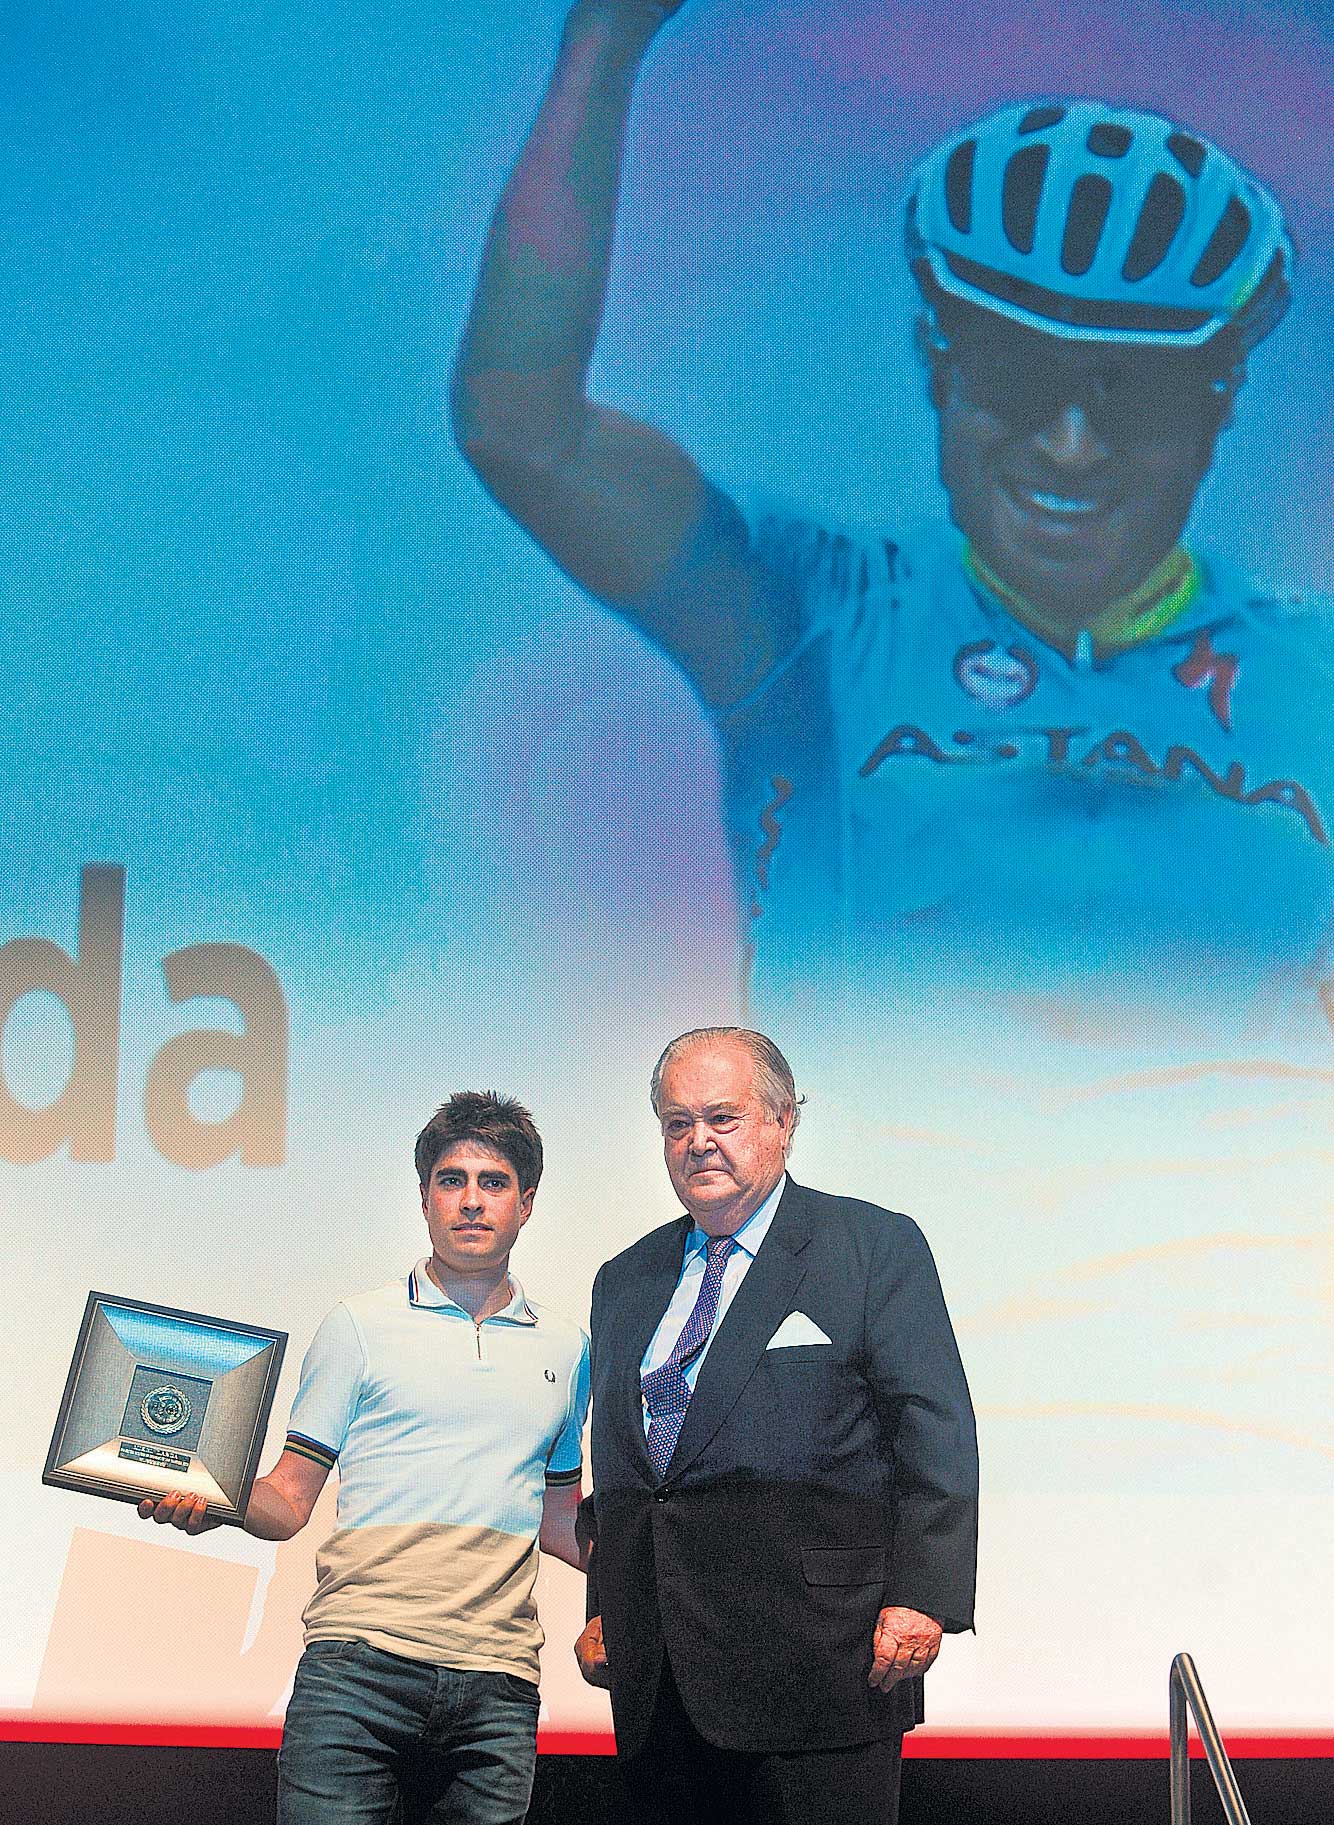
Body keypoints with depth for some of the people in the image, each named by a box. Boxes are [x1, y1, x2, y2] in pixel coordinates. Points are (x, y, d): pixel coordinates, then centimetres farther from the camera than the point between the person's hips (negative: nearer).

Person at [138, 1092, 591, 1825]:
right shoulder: (361, 1325, 9)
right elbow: (290, 1499, 7)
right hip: (358, 1665, -3)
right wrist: (210, 1502, -14)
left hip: (498, 1682, 3)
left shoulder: (565, 1348, 18)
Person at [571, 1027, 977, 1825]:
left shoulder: (875, 1246, 3)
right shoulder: (625, 1282, 20)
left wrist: (921, 1597, -13)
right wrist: (604, 1608, 13)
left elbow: (936, 1435, -4)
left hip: (816, 1654, -5)